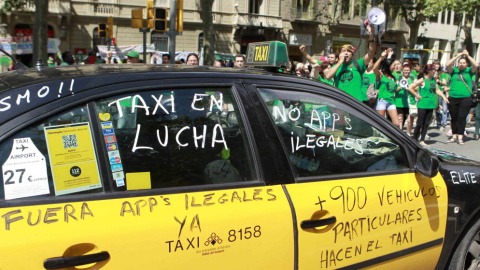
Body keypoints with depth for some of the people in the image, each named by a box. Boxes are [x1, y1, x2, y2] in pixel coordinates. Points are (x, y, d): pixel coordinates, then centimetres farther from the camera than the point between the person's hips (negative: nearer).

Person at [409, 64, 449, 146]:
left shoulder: (433, 79, 10)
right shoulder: (422, 80, -10)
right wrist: (417, 96, -11)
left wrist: (444, 97, 7)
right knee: (420, 123, -2)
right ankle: (415, 139, 10)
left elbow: (437, 90, 20)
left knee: (426, 123, 6)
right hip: (423, 105, -6)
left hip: (431, 105, 6)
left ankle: (422, 140, 12)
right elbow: (410, 88, -13)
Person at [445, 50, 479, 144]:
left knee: (462, 117, -5)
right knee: (454, 118, 8)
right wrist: (457, 56, -12)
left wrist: (468, 56, -11)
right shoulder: (454, 70, 7)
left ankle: (460, 137, -2)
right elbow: (448, 65, -9)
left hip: (465, 98, -2)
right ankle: (454, 136, 17)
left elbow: (476, 65, -12)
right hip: (453, 98, 2)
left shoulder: (469, 71, 6)